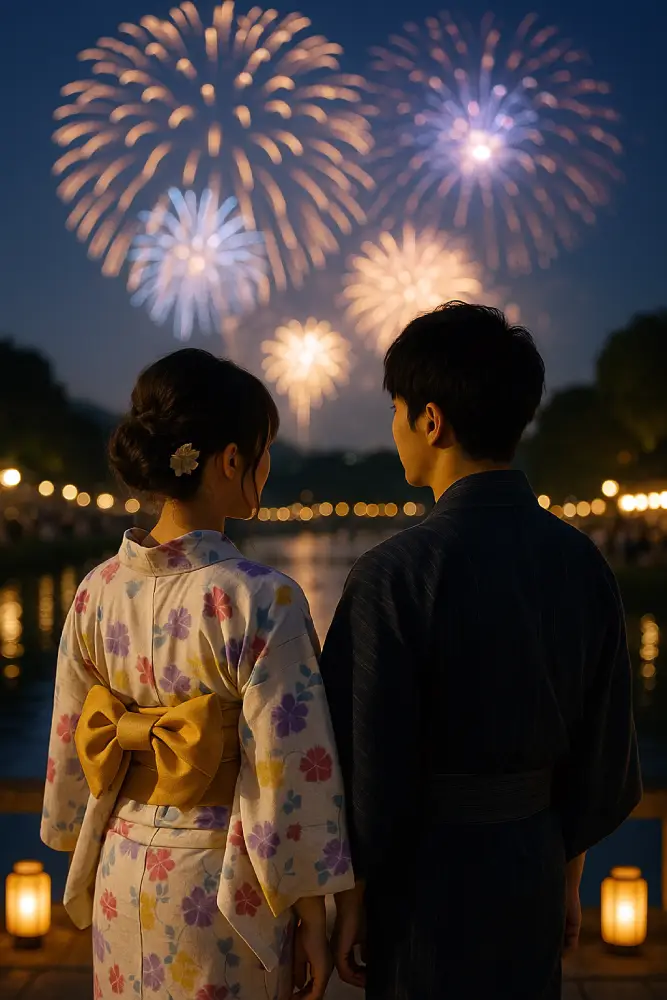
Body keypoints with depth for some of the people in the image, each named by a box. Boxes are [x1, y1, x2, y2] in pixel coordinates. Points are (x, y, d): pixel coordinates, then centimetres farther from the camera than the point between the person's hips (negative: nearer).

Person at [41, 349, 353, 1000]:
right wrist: (312, 920, -7)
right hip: (222, 890, -5)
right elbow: (291, 779, -18)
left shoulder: (97, 591, -4)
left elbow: (71, 754, 6)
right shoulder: (261, 601, -21)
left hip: (121, 880, 5)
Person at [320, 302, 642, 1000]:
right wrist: (568, 875, 16)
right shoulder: (581, 562, -2)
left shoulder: (394, 575, -19)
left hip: (429, 875, -5)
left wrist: (350, 895, -3)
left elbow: (371, 766, -16)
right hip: (534, 871, 5)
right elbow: (602, 746, 5)